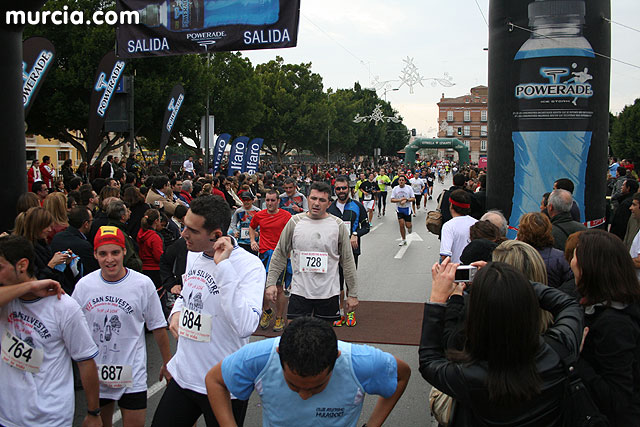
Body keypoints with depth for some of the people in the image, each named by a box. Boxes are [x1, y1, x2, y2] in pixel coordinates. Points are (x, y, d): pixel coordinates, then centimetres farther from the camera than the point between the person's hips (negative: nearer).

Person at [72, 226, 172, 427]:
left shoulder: (143, 284, -10)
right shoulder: (84, 285, -4)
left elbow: (158, 327, -1)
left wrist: (167, 363, 3)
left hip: (132, 375, -2)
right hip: (95, 373, 3)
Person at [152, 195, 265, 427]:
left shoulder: (250, 266, -20)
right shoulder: (193, 254, 4)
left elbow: (245, 327, -35)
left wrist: (223, 266, -32)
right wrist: (177, 311, 2)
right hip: (183, 375, 7)